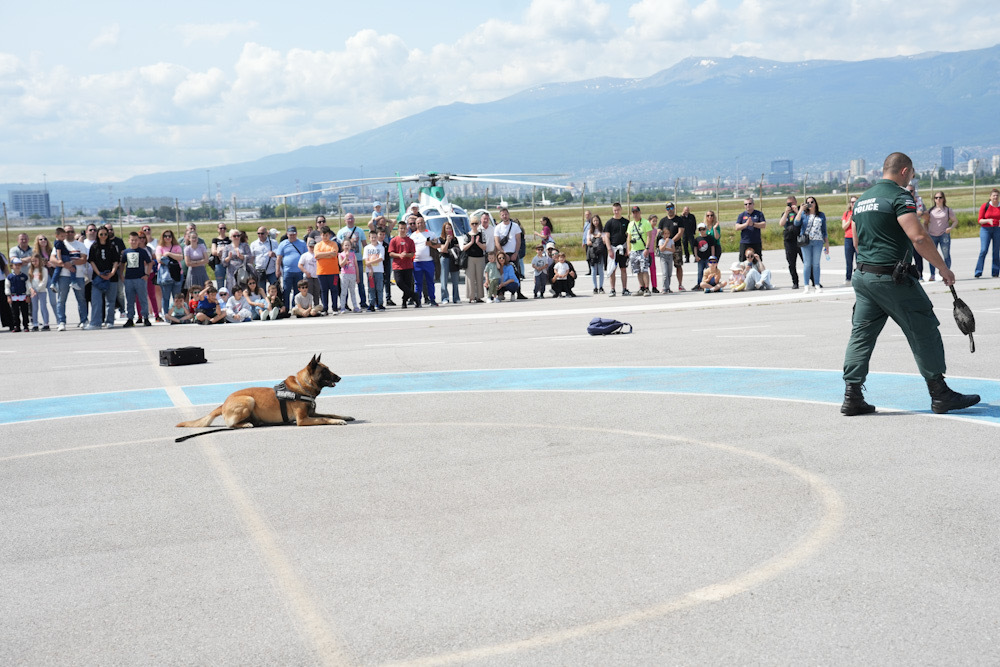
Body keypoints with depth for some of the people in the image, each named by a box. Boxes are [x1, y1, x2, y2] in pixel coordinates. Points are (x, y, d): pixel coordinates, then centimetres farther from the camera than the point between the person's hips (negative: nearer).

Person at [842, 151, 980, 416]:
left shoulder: (862, 199, 15)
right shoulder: (899, 196, -11)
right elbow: (919, 238, -21)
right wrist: (943, 268, -13)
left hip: (863, 275, 8)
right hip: (894, 279, -8)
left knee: (861, 335, 8)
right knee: (924, 332, 2)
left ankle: (852, 397, 5)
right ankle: (940, 395, 8)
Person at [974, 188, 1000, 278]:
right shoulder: (985, 206, -2)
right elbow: (980, 220, -4)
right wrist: (988, 220, -23)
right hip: (986, 229, -2)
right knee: (983, 250, -12)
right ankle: (978, 272, -12)